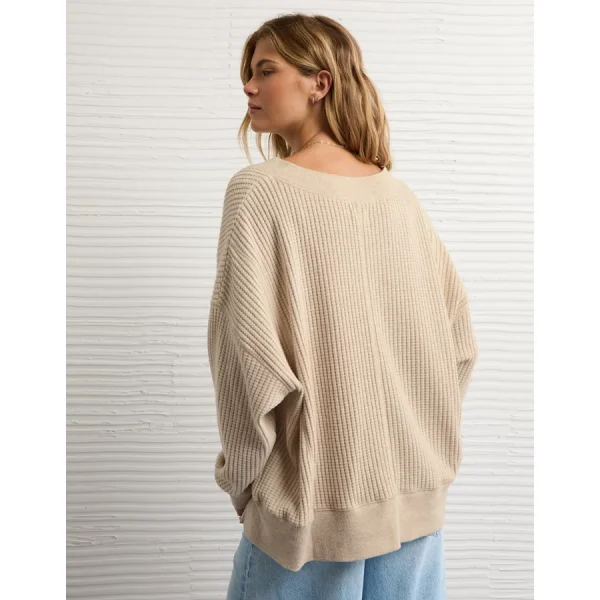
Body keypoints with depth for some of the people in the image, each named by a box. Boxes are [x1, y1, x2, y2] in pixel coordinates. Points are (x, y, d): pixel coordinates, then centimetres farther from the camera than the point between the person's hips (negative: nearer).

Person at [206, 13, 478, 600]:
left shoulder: (259, 189, -14)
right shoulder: (400, 194, 2)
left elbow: (247, 353, -20)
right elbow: (459, 340, 4)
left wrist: (240, 473, -5)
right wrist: (420, 440, 14)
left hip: (317, 505, -5)